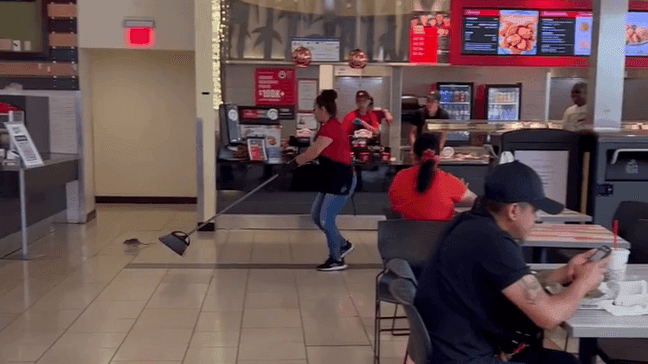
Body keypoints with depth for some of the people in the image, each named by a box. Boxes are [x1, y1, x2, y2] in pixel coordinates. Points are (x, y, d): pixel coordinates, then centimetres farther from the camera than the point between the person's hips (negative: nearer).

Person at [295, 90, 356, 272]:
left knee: (326, 219, -5)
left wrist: (293, 161, -8)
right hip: (333, 179, 10)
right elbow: (316, 151, 15)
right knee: (316, 215, 13)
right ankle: (343, 245, 27)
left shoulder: (331, 128, -20)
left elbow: (313, 153, -21)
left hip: (341, 180, -10)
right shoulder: (330, 126, 12)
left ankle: (337, 260, 9)